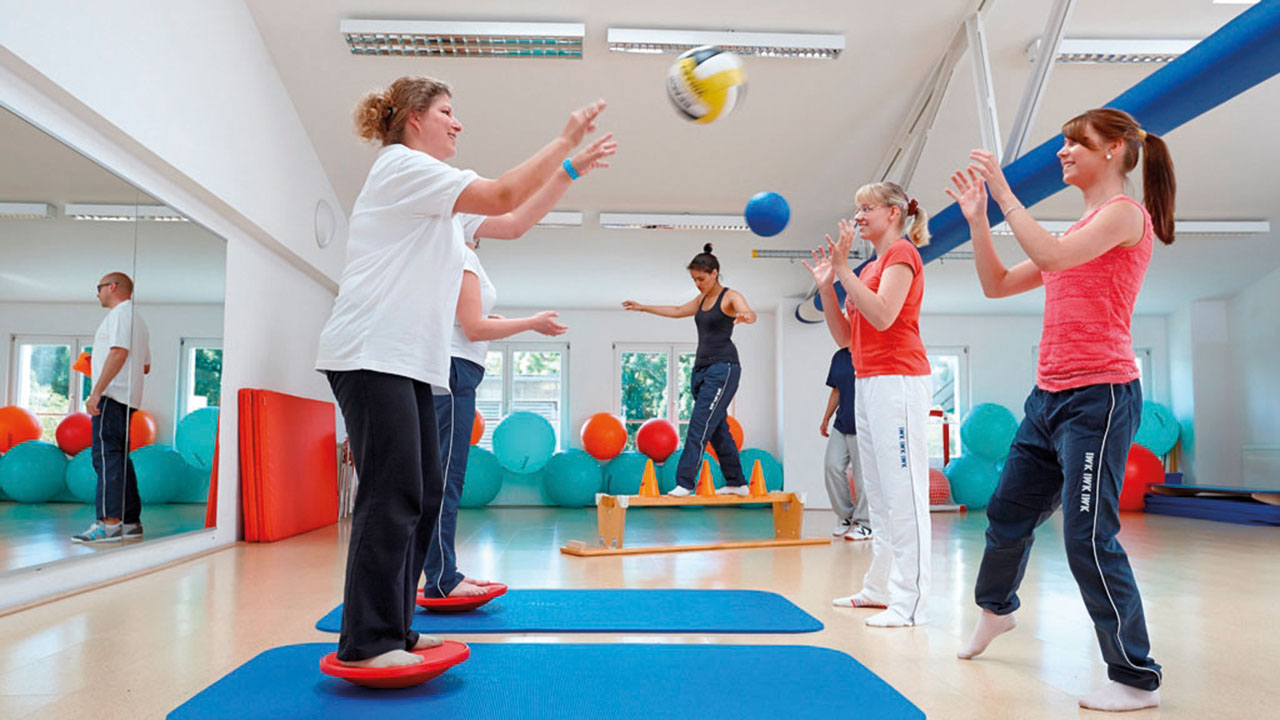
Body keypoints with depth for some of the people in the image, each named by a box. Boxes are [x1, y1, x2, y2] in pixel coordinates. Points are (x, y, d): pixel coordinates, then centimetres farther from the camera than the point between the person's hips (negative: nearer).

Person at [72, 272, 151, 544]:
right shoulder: (137, 319, 25)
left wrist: (97, 391, -22)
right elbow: (145, 366, 25)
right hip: (128, 398, 10)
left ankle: (109, 523, -20)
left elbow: (119, 352, -19)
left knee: (106, 455, -15)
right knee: (118, 457, 10)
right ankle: (130, 521, 10)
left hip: (112, 395, -10)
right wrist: (100, 365, 29)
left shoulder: (120, 313, -4)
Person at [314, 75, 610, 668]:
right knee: (393, 495, -12)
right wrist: (565, 139, -7)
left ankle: (393, 629, 15)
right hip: (372, 354, -10)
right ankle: (366, 642, -5)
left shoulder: (429, 186, 26)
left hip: (408, 360, 10)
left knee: (424, 494, 7)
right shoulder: (403, 165, -5)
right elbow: (502, 197, -14)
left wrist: (570, 167, 19)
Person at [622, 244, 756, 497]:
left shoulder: (730, 297, -6)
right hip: (702, 368, 8)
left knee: (699, 425, -14)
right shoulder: (702, 300, 17)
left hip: (723, 368, -8)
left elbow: (750, 314, -25)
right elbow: (677, 311, 31)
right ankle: (737, 483, 17)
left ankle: (685, 483, -15)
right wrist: (642, 307, 32)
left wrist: (745, 316, -50)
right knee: (717, 428, 10)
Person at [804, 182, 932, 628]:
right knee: (877, 493, 12)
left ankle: (909, 602, -8)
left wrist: (844, 269, -16)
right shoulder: (870, 268, 21)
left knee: (903, 490, -10)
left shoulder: (902, 253, -4)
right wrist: (826, 286, 6)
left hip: (897, 381, -10)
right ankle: (880, 587, 21)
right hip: (868, 382, 10)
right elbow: (844, 336, 16)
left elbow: (882, 315, -20)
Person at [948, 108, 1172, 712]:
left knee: (1088, 538, -11)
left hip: (1098, 396, -9)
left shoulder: (1125, 212, -5)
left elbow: (1052, 256, -23)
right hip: (1049, 397, 9)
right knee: (1008, 512, 18)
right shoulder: (1076, 233, 20)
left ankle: (1136, 679, 3)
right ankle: (995, 607, 43)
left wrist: (1004, 192, -16)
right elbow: (997, 284, 18)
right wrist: (976, 216, 11)